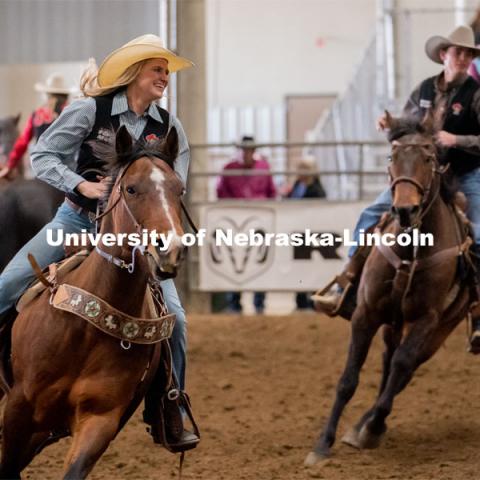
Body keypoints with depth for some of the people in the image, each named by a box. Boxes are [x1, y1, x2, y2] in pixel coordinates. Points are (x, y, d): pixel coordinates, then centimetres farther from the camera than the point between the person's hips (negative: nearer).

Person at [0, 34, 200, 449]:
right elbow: (42, 154, -8)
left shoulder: (169, 127, -1)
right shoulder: (89, 110, -9)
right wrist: (82, 185, -22)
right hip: (78, 220, -1)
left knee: (173, 316, -10)